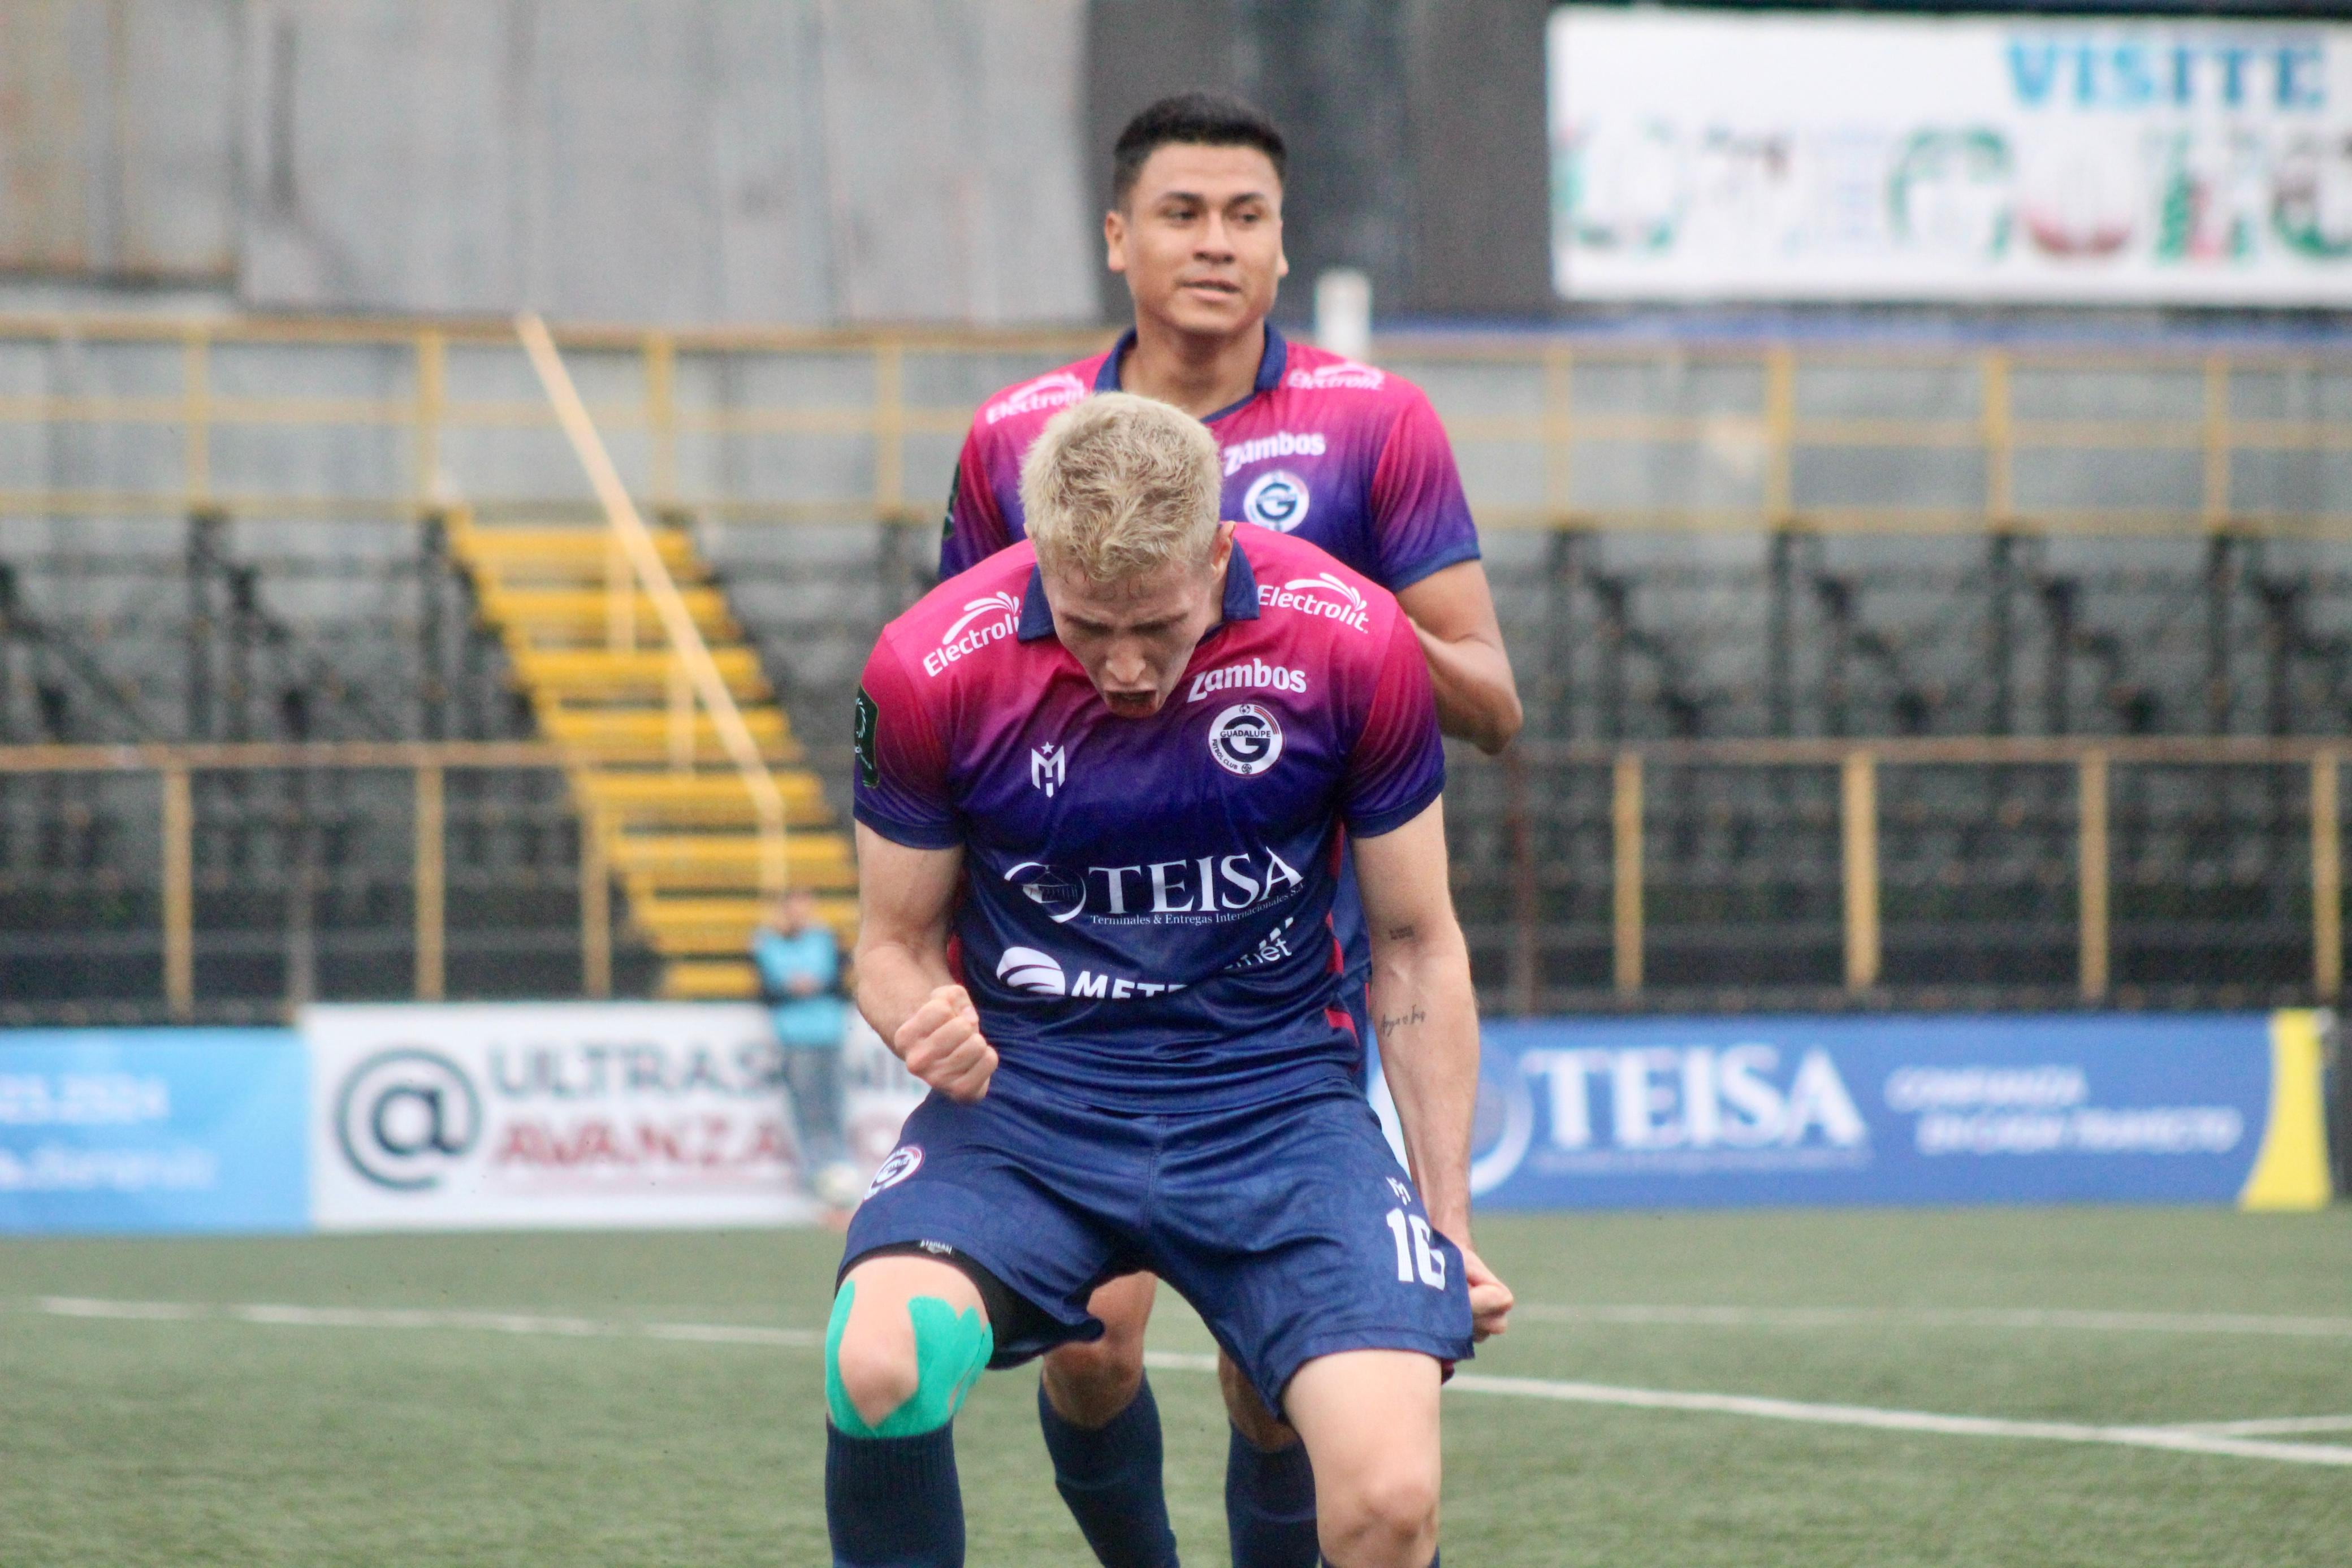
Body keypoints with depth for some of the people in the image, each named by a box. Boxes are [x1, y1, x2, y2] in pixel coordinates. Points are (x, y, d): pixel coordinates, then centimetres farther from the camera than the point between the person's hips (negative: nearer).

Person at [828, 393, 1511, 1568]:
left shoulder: (1354, 647, -8)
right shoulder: (930, 670, -9)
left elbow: (1414, 947, 4)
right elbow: (896, 940, 6)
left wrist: (1447, 1222, 3)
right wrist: (928, 1026, -19)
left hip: (1277, 1089, 0)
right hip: (1024, 1089, 0)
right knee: (881, 1363, -32)